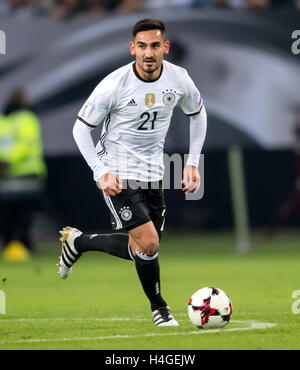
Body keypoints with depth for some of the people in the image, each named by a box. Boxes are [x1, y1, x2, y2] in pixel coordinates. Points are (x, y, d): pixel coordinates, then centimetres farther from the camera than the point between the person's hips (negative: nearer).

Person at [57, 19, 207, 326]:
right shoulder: (114, 85, -20)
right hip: (117, 175, -5)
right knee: (148, 244, -18)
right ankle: (158, 307, 9)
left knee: (142, 250, 10)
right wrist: (101, 172, -18)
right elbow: (81, 128, -8)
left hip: (152, 174, 6)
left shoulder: (179, 79, -8)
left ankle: (78, 242, 33)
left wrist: (192, 162, 6)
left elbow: (197, 113, 14)